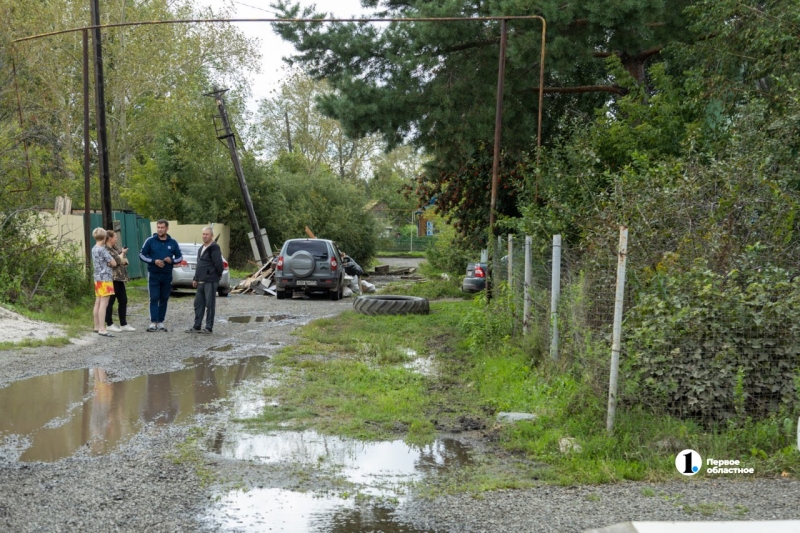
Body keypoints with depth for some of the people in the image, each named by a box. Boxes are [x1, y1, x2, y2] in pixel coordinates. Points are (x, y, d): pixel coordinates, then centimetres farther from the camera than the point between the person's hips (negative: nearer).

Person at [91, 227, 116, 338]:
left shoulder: (94, 249, 12)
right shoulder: (102, 250, -15)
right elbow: (114, 263, -11)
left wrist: (108, 262, 3)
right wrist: (109, 262, 9)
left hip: (98, 278, 9)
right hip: (105, 279, -9)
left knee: (98, 303, 12)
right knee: (104, 304, -10)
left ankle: (97, 327, 17)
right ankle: (102, 329, -13)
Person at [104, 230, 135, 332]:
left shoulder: (116, 248, 15)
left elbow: (125, 260, 15)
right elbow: (116, 261, -19)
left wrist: (122, 260, -8)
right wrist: (122, 253, -1)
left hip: (120, 278, 9)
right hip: (112, 278, -9)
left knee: (123, 301, 10)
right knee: (110, 301, -1)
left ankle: (123, 324, 16)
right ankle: (109, 325, 8)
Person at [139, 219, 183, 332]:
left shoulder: (173, 242, 3)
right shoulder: (150, 241, -3)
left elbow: (180, 257, 9)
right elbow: (142, 255, 0)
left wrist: (172, 260, -13)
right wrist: (154, 261, -15)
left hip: (167, 275, 3)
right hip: (153, 275, -3)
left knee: (164, 299, 7)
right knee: (154, 298, -7)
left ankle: (161, 322, 14)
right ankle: (153, 322, -7)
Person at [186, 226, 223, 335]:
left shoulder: (214, 248, -11)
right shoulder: (202, 249, 18)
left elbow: (218, 263, -17)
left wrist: (219, 274, -3)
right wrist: (196, 279, 19)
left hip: (210, 281, -9)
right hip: (201, 281, 9)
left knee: (210, 305, -2)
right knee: (198, 304, 10)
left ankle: (209, 328, 3)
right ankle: (196, 327, 17)